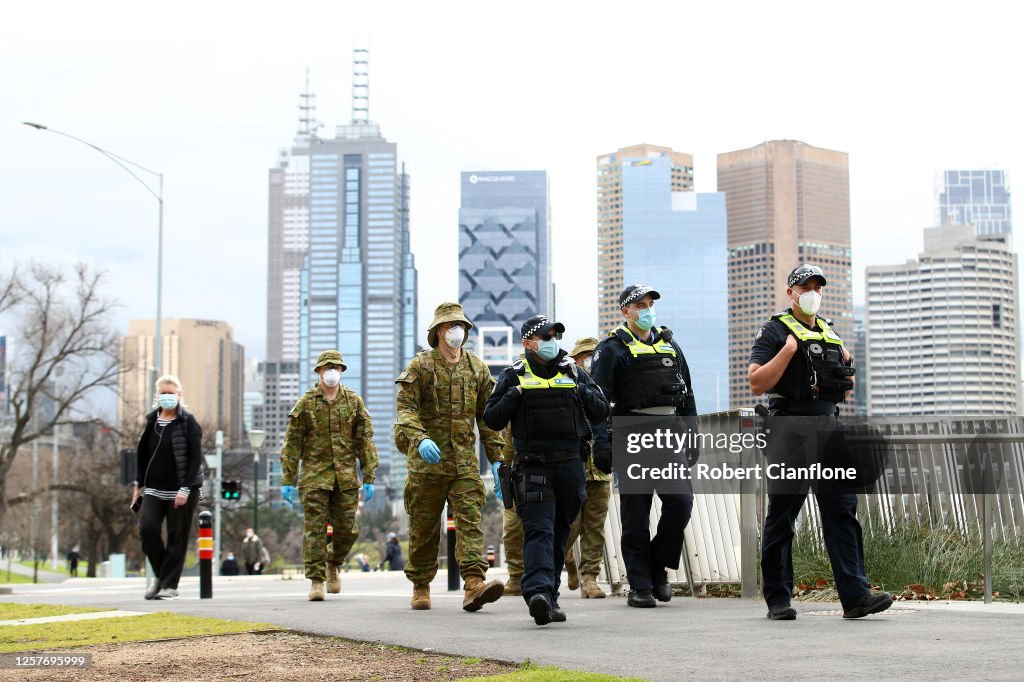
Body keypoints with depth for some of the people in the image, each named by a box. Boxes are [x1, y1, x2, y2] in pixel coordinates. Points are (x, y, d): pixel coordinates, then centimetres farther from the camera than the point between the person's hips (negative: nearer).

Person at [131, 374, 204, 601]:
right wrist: (139, 484, 15)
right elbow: (143, 453, 18)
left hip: (181, 490, -4)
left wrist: (185, 489, -17)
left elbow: (195, 458, -10)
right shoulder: (152, 421, 10)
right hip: (154, 488, 4)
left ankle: (170, 584, 8)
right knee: (147, 527, -11)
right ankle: (161, 575, 8)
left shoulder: (188, 422, -5)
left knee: (177, 537, -1)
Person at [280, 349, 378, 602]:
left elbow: (365, 440, 6)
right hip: (315, 475, -2)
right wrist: (288, 480, -3)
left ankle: (333, 564, 31)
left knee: (346, 529, 3)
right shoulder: (305, 403, 3)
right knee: (314, 529, -5)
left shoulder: (354, 401, 8)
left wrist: (369, 478, 0)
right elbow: (292, 443, 3)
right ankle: (316, 580, 1)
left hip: (346, 476, 2)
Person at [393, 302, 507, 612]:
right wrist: (419, 439, -28)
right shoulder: (420, 365, 1)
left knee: (470, 520, -13)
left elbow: (487, 417, 16)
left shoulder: (477, 368, 13)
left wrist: (496, 459, 10)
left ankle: (474, 585, -24)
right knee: (424, 528, 6)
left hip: (465, 463, 2)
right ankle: (420, 588, 19)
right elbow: (406, 409, -9)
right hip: (427, 462, -2)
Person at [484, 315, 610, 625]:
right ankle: (538, 592, -29)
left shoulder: (573, 372, 12)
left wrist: (581, 394, -5)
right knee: (539, 530, -16)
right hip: (532, 467, -4)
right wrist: (515, 395, -11)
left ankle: (550, 597, 19)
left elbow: (601, 411, 12)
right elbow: (492, 419, 2)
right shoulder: (514, 377, 5)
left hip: (570, 464, 4)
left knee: (559, 533, 10)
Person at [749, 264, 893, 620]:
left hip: (828, 426, 5)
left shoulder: (831, 334, 20)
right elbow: (757, 383, -10)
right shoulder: (775, 331, 1)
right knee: (782, 514, 0)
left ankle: (855, 595, -8)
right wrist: (789, 349, -14)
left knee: (842, 508, -4)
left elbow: (846, 389, 27)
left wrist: (847, 365, 7)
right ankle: (778, 599, 7)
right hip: (789, 427, -5)